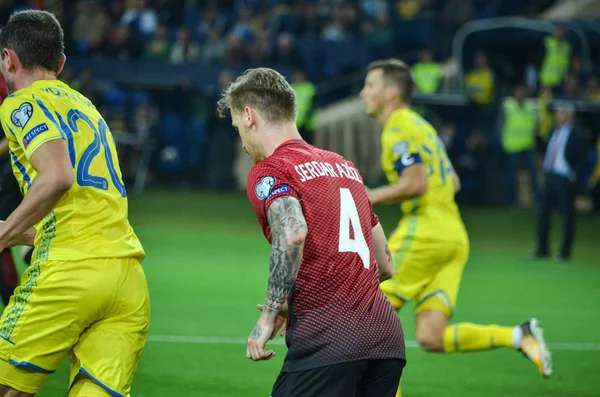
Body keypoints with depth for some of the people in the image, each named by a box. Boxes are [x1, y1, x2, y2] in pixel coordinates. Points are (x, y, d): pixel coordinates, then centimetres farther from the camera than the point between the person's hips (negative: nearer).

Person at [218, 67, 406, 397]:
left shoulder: (268, 172, 0)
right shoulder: (343, 165, 22)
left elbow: (293, 232, -22)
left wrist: (269, 316, -15)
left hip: (325, 341, -7)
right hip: (388, 338, 7)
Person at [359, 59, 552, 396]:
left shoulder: (400, 129, -7)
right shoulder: (420, 126, 23)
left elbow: (415, 184, -20)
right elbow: (453, 183, 27)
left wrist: (365, 198, -11)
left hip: (425, 233, -9)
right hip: (454, 238, 9)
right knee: (431, 339, 0)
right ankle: (519, 336, -9)